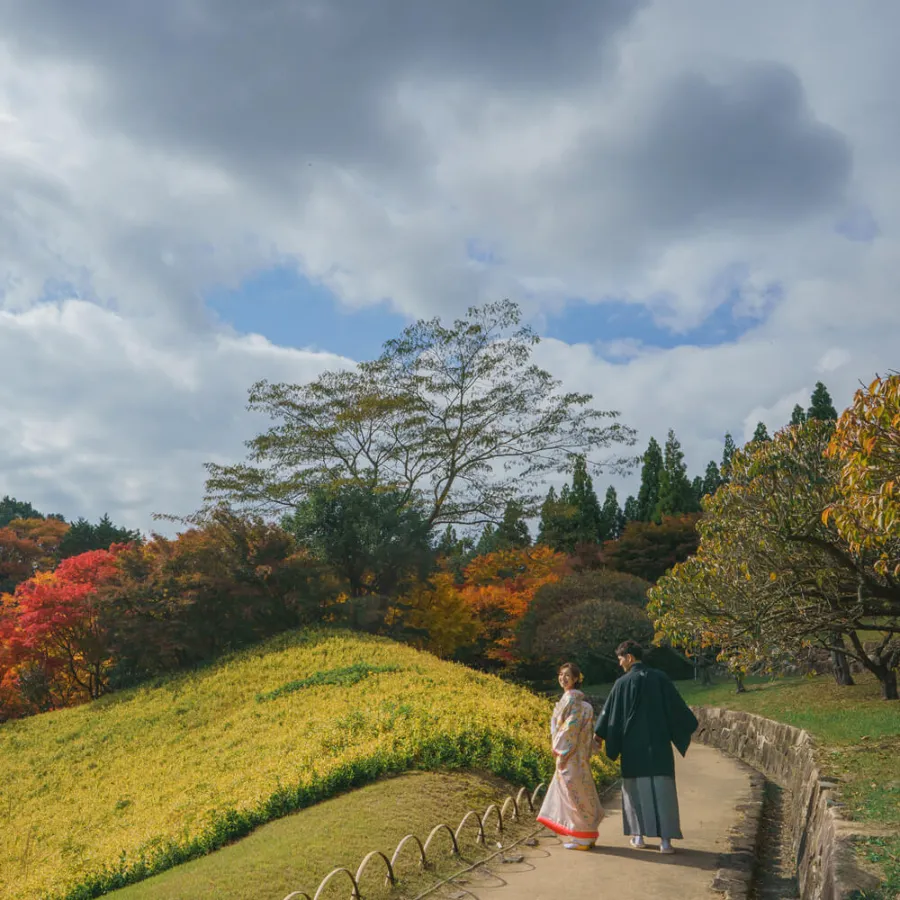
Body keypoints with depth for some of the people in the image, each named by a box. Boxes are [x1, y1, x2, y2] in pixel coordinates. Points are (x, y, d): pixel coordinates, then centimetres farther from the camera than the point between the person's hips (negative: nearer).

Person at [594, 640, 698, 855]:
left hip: (633, 747, -1)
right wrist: (690, 726, 20)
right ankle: (665, 839, -1)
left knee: (636, 788, 12)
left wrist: (600, 736, 11)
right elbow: (677, 706, 5)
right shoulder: (660, 678, -1)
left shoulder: (623, 683, -8)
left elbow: (610, 713, -2)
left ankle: (639, 836, 17)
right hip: (659, 745, 1)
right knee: (662, 789, 3)